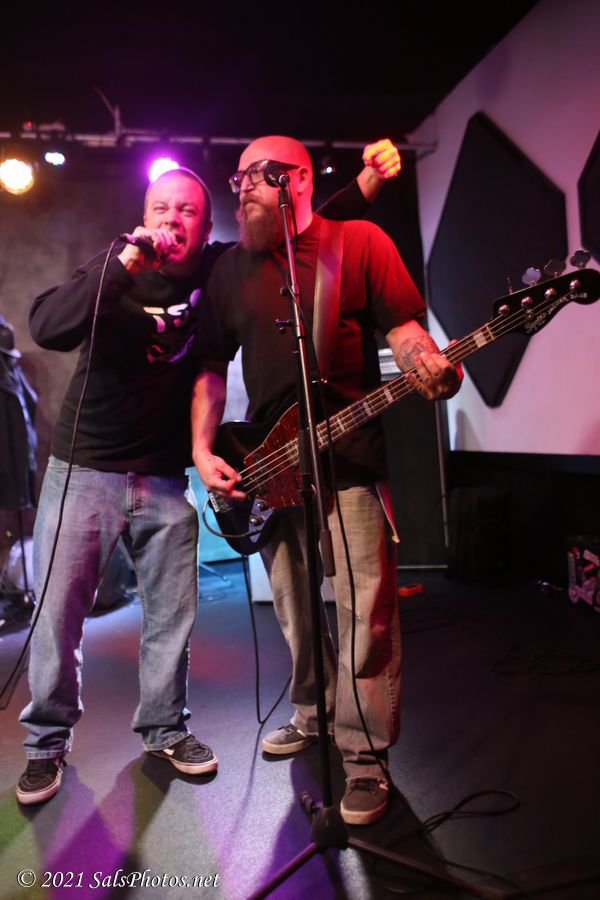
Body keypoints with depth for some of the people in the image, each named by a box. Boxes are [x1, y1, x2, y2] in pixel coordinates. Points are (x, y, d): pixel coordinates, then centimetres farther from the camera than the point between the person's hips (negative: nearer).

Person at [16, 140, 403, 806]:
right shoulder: (114, 274, -5)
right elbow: (47, 328, -23)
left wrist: (365, 184, -1)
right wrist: (126, 263, -29)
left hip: (164, 479, 2)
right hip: (83, 469, -2)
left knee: (171, 615, 7)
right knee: (57, 615, 1)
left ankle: (163, 728, 28)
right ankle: (47, 743, 21)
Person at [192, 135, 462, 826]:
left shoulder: (361, 242, 1)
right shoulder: (230, 268, 12)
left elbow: (404, 329, -5)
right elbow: (212, 367, 13)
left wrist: (433, 370, -27)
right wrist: (202, 449, 2)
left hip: (349, 458, -4)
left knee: (365, 610, -3)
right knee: (295, 610, 16)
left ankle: (364, 753, 13)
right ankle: (313, 713, 38)